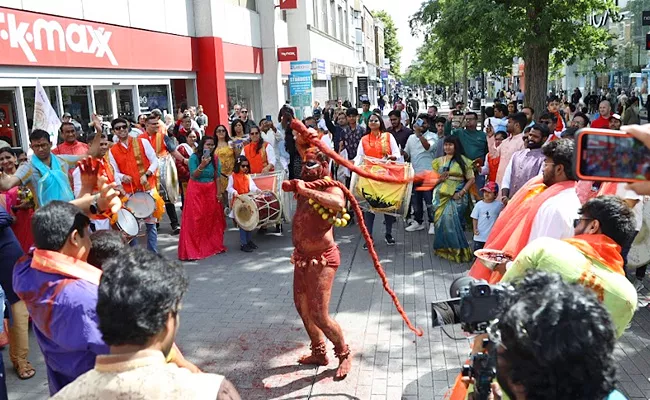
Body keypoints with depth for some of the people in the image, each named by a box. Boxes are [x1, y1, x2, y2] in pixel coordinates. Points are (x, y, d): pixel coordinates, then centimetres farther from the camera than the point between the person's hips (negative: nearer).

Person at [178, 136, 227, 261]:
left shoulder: (215, 159, 4)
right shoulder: (194, 157, -9)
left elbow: (217, 177, 4)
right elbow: (193, 175, -16)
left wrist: (218, 193, 0)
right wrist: (202, 165, -29)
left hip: (210, 191, 4)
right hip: (196, 190, -4)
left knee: (211, 219, 9)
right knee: (195, 220, -4)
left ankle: (213, 245, 24)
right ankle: (192, 251, 1)